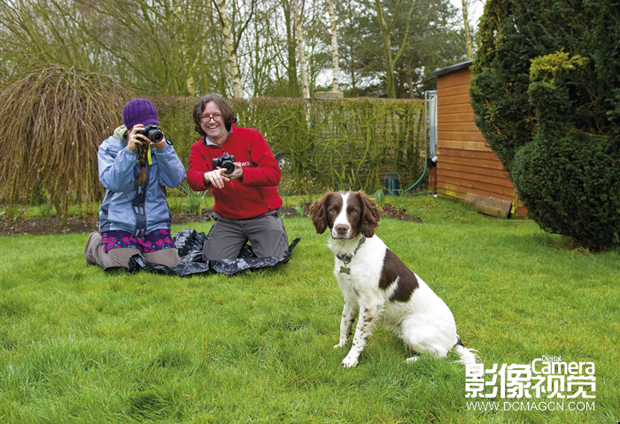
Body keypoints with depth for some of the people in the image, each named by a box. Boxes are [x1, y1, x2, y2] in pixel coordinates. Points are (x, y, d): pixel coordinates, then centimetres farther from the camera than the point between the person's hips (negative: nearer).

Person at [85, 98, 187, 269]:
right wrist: (128, 151, -28)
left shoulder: (159, 143, 3)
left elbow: (174, 180, -10)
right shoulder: (109, 147, -3)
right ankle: (97, 245, 17)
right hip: (119, 222, -2)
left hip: (155, 221, 3)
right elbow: (113, 183, -20)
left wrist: (163, 149, -23)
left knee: (169, 266, -12)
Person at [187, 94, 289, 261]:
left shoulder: (251, 136, -9)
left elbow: (274, 174, -19)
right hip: (227, 218, 3)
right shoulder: (198, 149, 0)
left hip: (262, 214, -3)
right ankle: (241, 241, 22)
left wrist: (242, 173, -39)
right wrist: (208, 176, -45)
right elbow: (193, 178, -19)